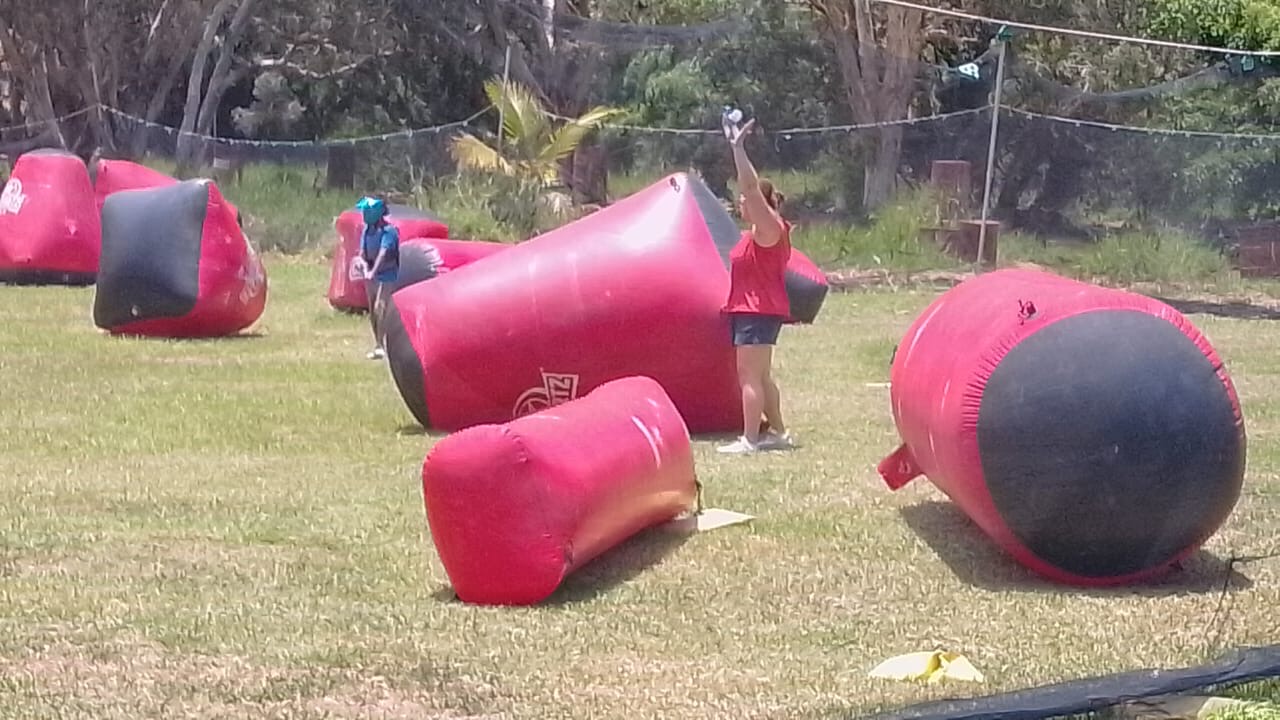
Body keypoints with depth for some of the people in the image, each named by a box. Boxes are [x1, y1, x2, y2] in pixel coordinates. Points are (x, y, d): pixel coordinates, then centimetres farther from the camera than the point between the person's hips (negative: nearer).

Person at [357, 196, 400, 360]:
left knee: (380, 308, -18)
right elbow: (362, 252, 4)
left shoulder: (388, 230, -16)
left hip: (387, 274, -8)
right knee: (372, 311, 10)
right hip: (371, 276, 8)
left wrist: (373, 272, -38)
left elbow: (383, 253, -27)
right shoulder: (366, 229, 7)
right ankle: (377, 345, 18)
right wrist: (366, 268, -16)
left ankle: (381, 345, -19)